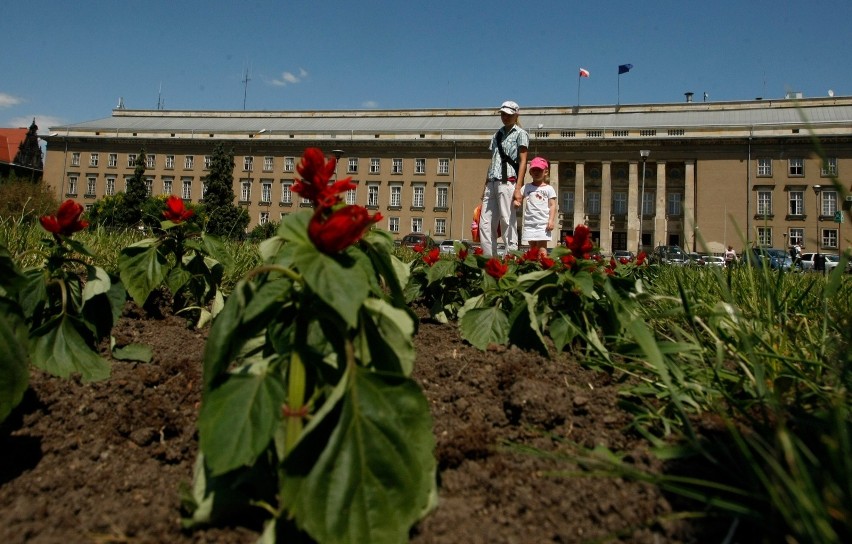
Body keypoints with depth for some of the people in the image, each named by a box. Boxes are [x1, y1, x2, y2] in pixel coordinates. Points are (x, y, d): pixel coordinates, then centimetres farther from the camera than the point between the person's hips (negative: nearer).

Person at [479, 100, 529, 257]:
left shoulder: (520, 134, 4)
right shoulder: (497, 135, 22)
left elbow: (523, 162, -4)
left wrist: (518, 189, -14)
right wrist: (485, 186, 14)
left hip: (508, 181, -7)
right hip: (492, 183, 7)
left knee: (508, 223, -9)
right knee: (485, 224, 2)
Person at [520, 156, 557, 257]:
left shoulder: (549, 189, 4)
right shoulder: (527, 187, 12)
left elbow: (552, 205, 1)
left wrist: (551, 220, -10)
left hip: (543, 223, -3)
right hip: (529, 223, 3)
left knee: (542, 246, -9)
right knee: (532, 246, 6)